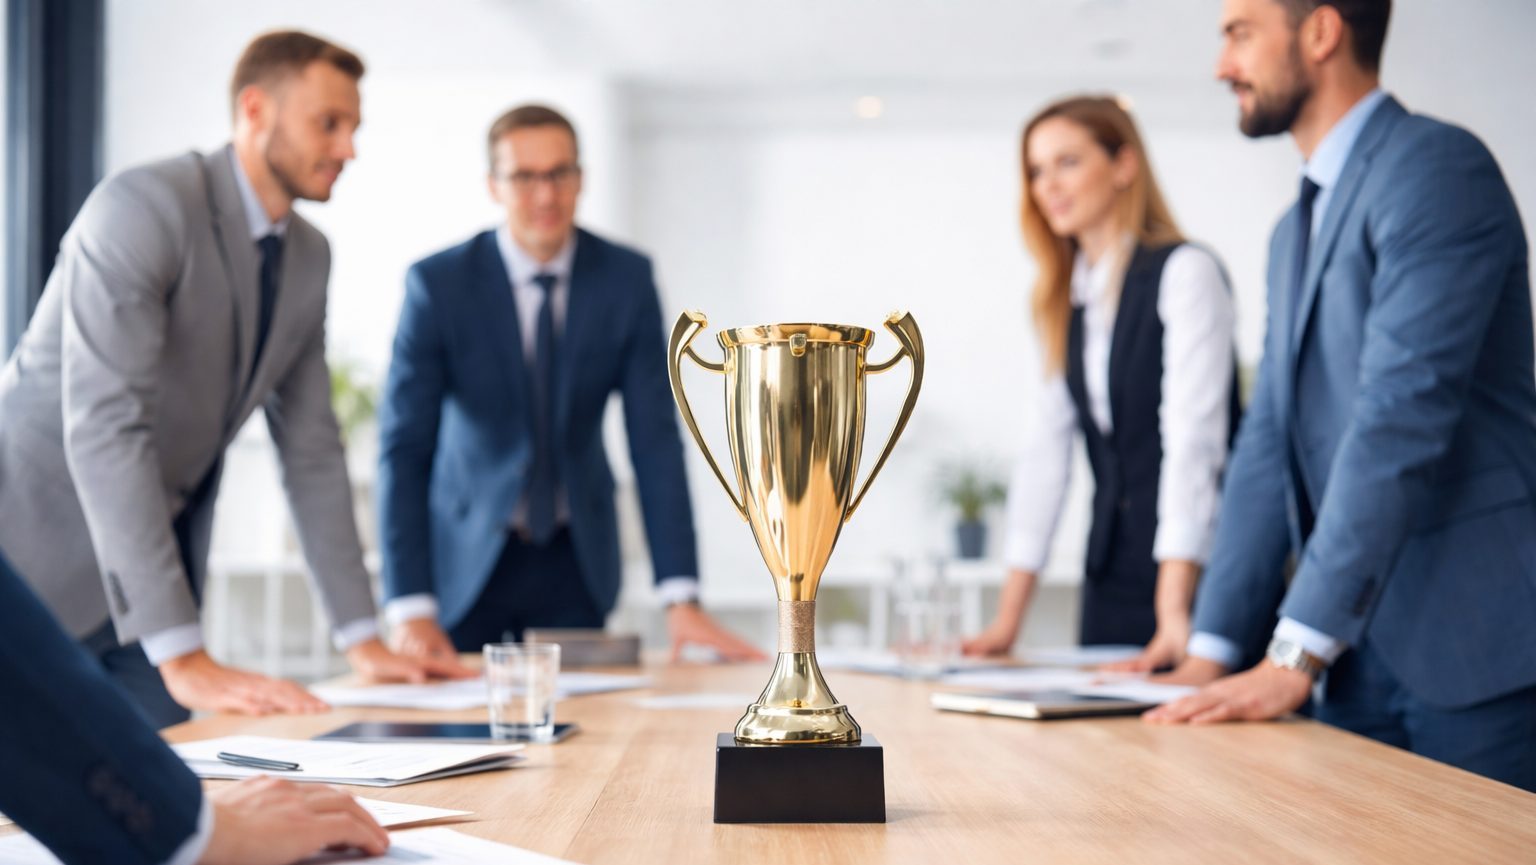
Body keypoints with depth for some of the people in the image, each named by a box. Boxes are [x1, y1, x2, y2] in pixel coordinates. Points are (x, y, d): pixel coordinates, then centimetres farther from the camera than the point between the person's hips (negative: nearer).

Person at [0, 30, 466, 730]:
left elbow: (311, 449, 8)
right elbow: (104, 426, -30)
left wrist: (362, 640, 3)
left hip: (158, 561, 7)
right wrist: (186, 660, -34)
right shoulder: (144, 207, -21)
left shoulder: (307, 257, 4)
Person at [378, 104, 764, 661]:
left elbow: (654, 438, -10)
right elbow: (403, 447, -17)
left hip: (576, 560, 2)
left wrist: (681, 599, -18)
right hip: (468, 557, -2)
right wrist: (410, 610, -27)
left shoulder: (626, 278, -8)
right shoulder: (439, 284, -15)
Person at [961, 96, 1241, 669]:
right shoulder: (1064, 300, 12)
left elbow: (1192, 440, -18)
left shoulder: (1185, 273, -9)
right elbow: (1046, 450, 9)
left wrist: (1174, 613, -26)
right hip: (1111, 573, 6)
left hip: (1195, 575, -6)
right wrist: (1007, 622, 3)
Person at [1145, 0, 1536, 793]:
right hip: (1361, 663, 8)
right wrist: (1208, 651, 9)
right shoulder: (1296, 233, 20)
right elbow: (1270, 444, 17)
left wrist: (1294, 657, -21)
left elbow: (1402, 415, -19)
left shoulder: (1438, 169, -10)